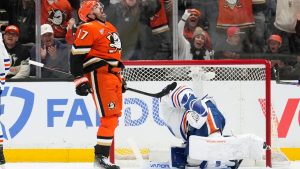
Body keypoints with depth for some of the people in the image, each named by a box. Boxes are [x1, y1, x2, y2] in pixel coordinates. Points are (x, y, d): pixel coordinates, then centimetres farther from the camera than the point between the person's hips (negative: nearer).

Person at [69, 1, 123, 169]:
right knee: (110, 116, -15)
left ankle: (104, 155, 14)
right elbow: (76, 56, -13)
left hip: (113, 75, 9)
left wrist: (119, 77, 31)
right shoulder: (88, 29, -7)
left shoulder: (110, 28, 22)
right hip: (99, 76, -9)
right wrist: (80, 80, -18)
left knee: (114, 117, 8)